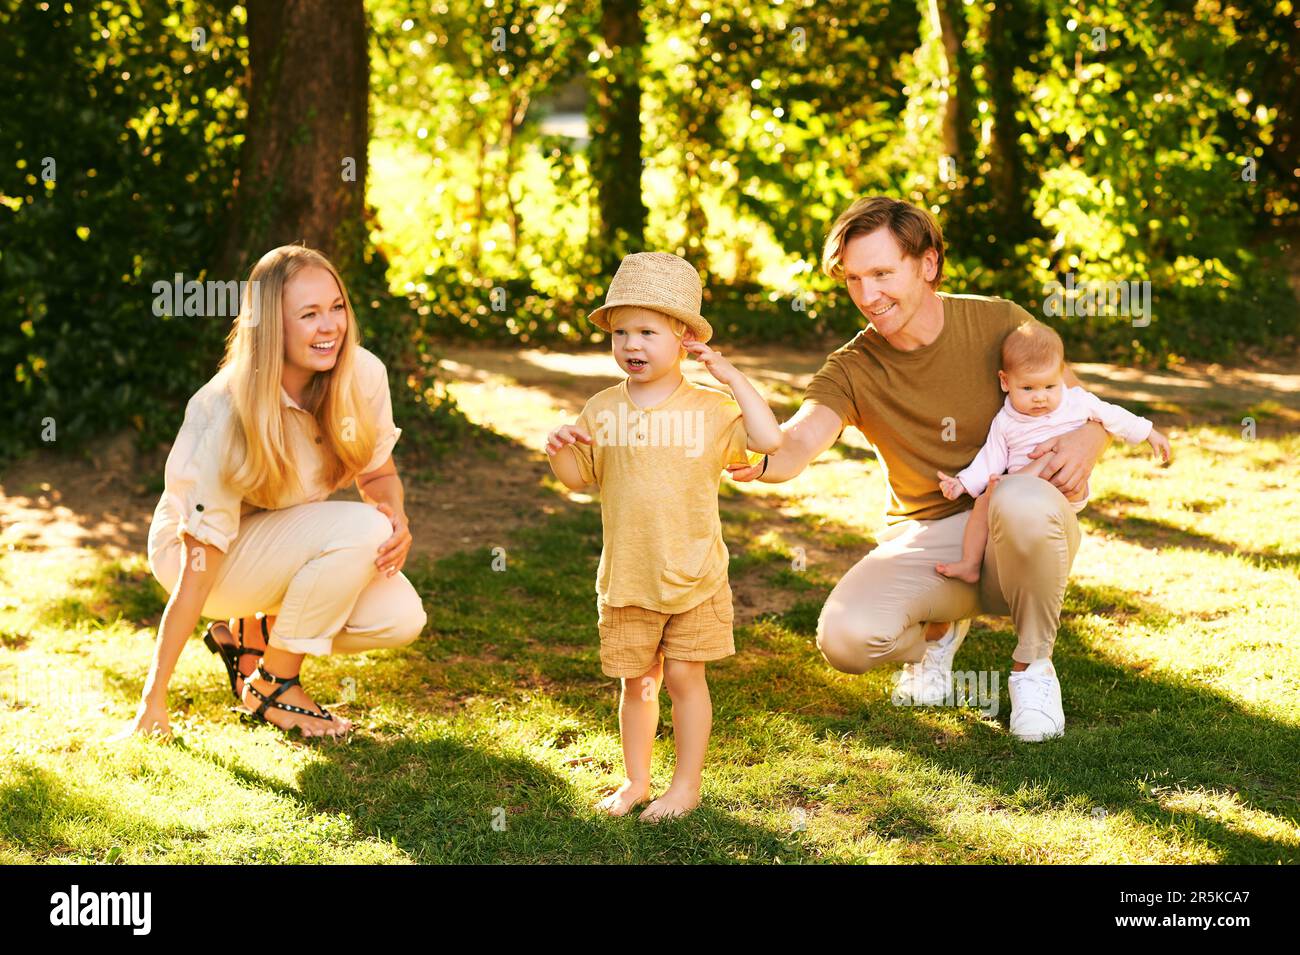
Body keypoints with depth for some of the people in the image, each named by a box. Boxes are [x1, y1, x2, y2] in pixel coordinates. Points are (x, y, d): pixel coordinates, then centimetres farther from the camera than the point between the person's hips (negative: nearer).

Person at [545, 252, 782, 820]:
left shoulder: (708, 410, -5)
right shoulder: (603, 410, 2)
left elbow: (769, 439, -15)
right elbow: (576, 478, 9)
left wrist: (731, 377, -14)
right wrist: (558, 448, -13)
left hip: (693, 578, -2)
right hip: (626, 580, 2)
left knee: (683, 676, 1)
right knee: (635, 682, 11)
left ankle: (687, 784, 15)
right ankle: (635, 781, 26)